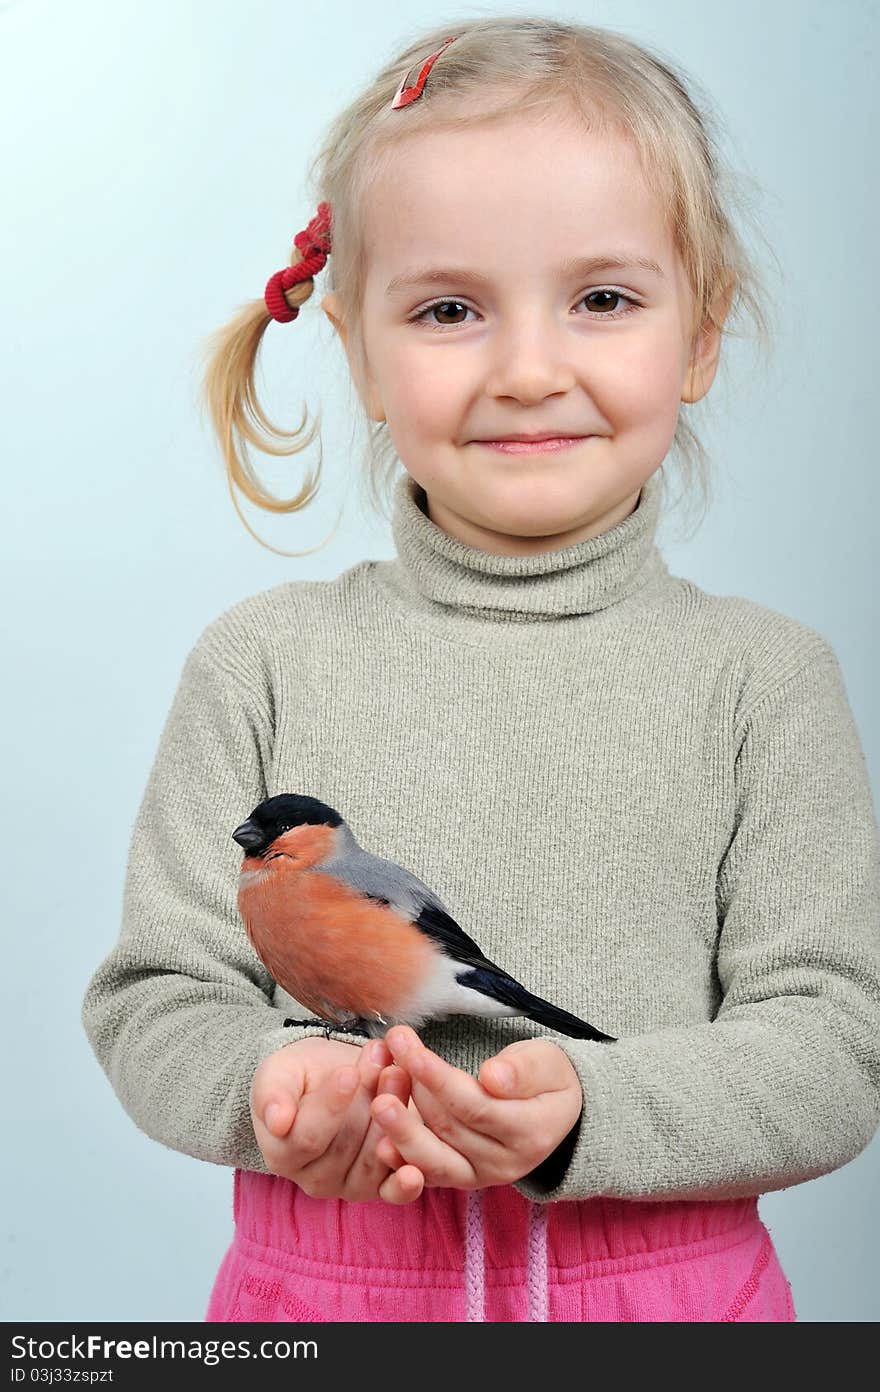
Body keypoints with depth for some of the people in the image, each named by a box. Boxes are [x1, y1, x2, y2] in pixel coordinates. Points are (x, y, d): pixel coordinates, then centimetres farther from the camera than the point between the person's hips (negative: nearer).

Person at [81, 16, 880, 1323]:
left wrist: (585, 1110, -24)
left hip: (669, 1282, 0)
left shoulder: (762, 675, -7)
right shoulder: (265, 662, -5)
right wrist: (268, 1085, -22)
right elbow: (155, 997, -2)